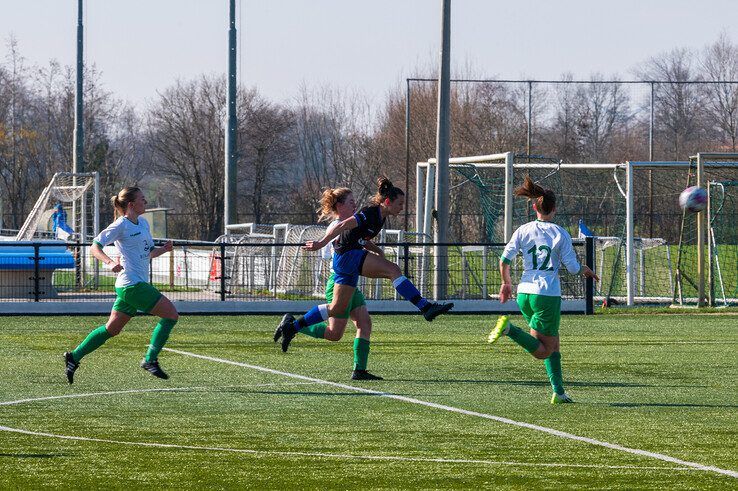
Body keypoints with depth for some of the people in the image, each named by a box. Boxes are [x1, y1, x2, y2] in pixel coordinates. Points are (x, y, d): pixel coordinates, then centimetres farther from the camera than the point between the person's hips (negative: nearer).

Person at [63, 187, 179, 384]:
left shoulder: (143, 223, 17)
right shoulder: (121, 225, -9)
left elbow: (149, 253, 26)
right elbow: (95, 247, -11)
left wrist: (164, 249, 5)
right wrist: (110, 263, -29)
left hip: (138, 284, 9)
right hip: (132, 284, -9)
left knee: (112, 329, 12)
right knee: (171, 314, -11)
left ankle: (74, 357, 17)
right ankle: (150, 360, -6)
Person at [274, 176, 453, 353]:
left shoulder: (380, 216, 12)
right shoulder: (370, 214, -17)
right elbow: (341, 226, -19)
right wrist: (321, 244, -16)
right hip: (347, 256, -10)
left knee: (337, 309, 10)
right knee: (393, 269, -23)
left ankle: (291, 326, 16)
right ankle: (426, 307, -29)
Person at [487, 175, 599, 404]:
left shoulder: (523, 231, 5)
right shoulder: (560, 234, -4)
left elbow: (504, 259, 1)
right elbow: (572, 267, -5)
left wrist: (506, 283, 18)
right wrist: (585, 270, 18)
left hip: (524, 293, 5)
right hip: (548, 295, -5)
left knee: (553, 344, 18)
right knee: (544, 350, -2)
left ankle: (559, 391, 9)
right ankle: (509, 329, -26)